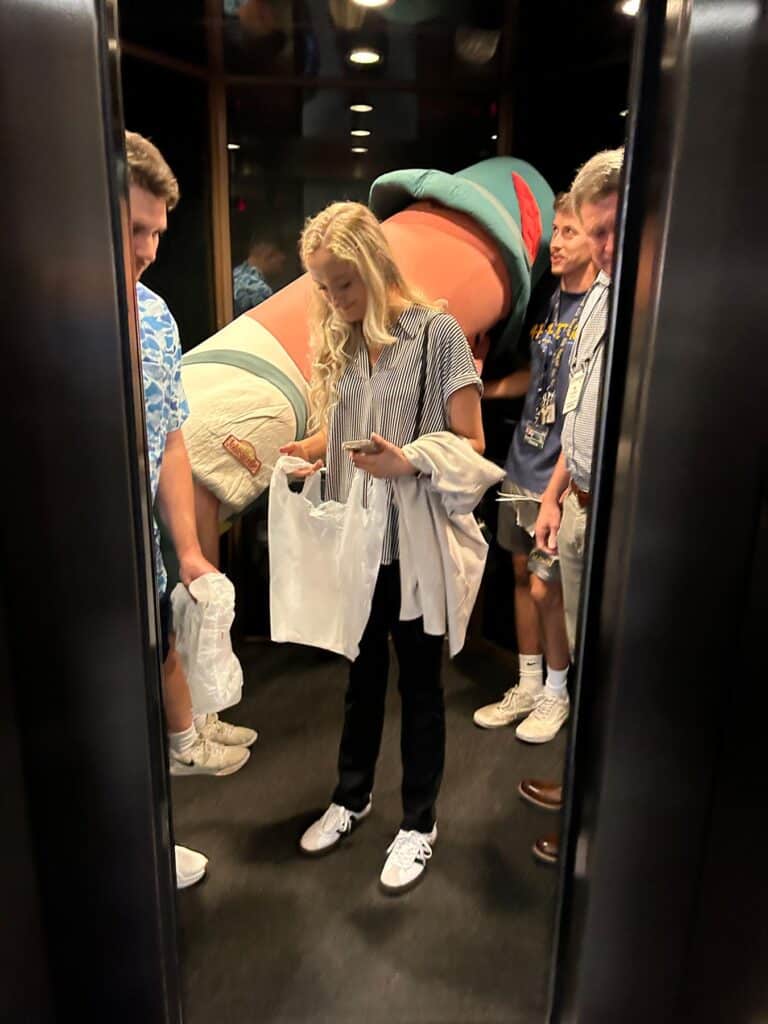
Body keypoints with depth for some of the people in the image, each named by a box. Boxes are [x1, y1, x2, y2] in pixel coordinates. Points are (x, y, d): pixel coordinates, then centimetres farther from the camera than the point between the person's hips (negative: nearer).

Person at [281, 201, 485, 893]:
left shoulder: (436, 331, -10)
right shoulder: (339, 341, 7)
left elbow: (470, 442, -11)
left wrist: (408, 466, -27)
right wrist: (297, 450, -7)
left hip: (415, 544, -5)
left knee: (419, 684, 11)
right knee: (362, 674, 21)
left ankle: (419, 822, 31)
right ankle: (352, 796, 42)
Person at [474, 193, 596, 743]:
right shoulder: (549, 303, 10)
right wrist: (486, 386, 9)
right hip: (522, 468, 8)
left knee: (546, 589, 3)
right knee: (522, 576, 15)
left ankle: (555, 694, 27)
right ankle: (527, 687, 33)